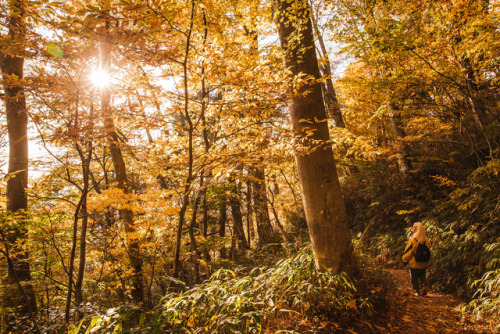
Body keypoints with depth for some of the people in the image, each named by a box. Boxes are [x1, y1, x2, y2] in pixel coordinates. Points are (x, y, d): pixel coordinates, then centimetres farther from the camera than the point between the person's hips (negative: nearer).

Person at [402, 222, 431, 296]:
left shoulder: (413, 240, -22)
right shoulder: (426, 239, -5)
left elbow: (408, 251, -16)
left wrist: (404, 260, -1)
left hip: (414, 263, -5)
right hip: (423, 263, 5)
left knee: (414, 277, 11)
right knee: (422, 275, 21)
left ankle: (417, 290, 13)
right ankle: (423, 286, 3)